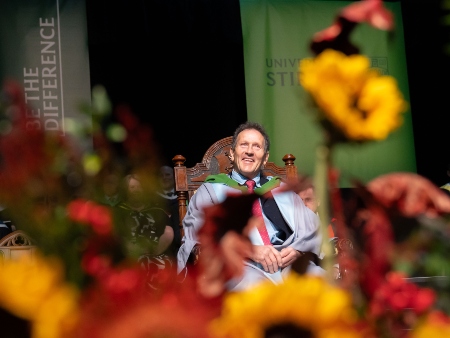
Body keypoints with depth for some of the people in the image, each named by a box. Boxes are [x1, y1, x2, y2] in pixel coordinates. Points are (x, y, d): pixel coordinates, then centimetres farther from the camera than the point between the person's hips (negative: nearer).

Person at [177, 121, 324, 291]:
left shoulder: (281, 189, 28)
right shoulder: (211, 190, 17)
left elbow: (312, 227, 19)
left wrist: (298, 249, -5)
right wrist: (249, 249, -14)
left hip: (289, 263, 4)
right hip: (239, 265, -3)